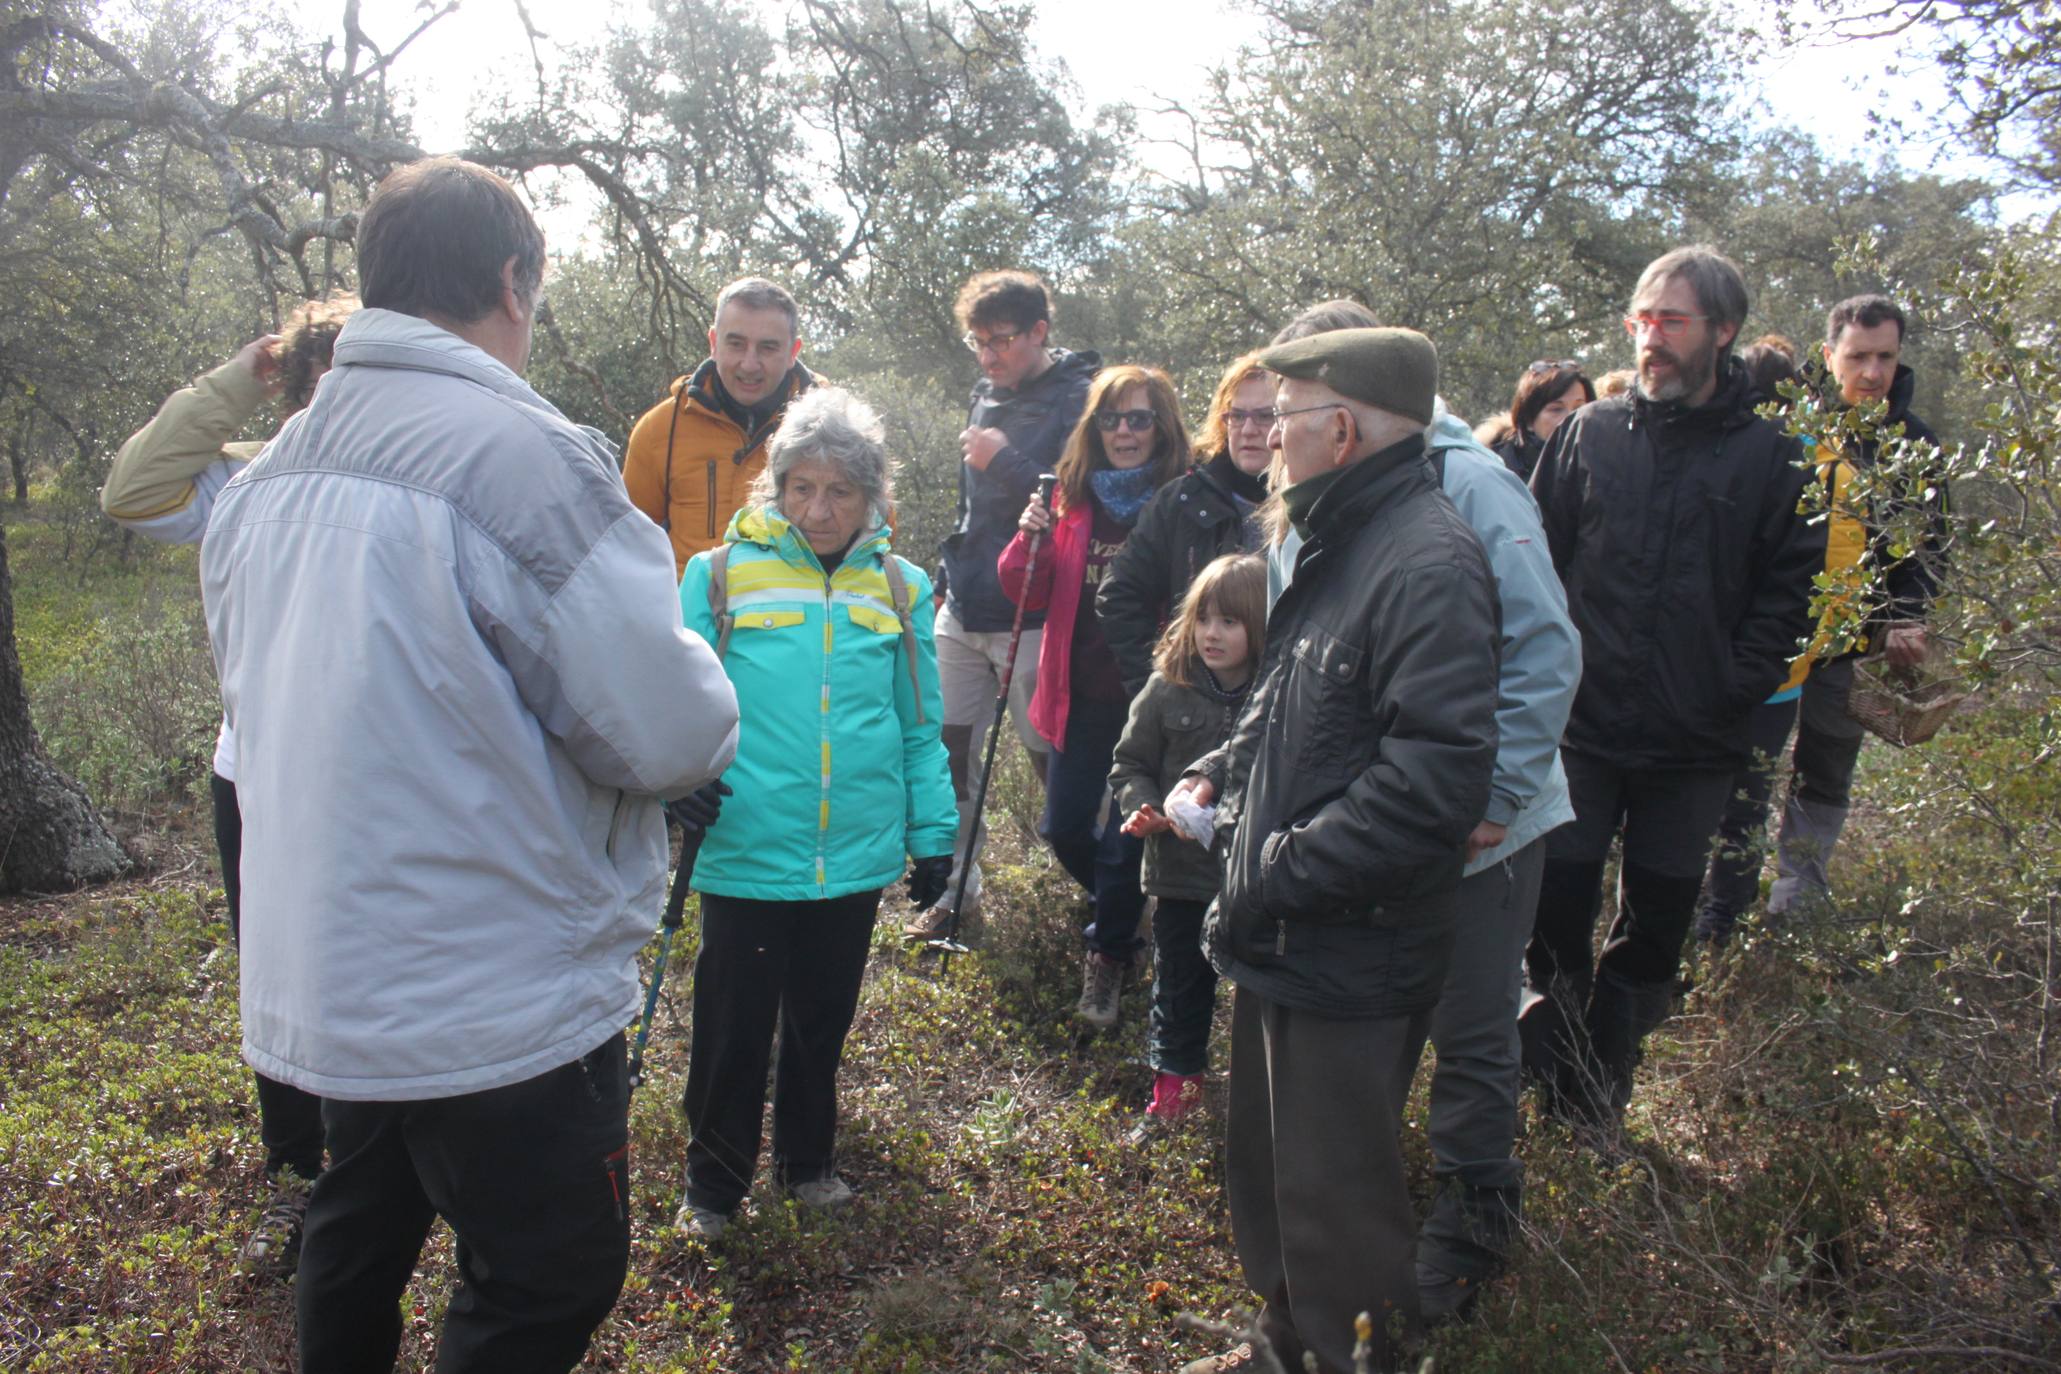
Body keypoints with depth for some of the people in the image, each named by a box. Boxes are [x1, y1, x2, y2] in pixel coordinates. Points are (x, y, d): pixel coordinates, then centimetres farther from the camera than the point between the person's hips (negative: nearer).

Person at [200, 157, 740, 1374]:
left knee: (361, 1234, 28)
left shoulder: (269, 476, 6)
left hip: (318, 984, 8)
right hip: (499, 1001, -8)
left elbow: (257, 695, 15)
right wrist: (713, 701, 1)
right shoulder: (527, 453, -20)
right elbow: (667, 732, -22)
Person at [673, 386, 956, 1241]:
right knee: (733, 1025, 8)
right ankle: (714, 1184, 30)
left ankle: (809, 1162, 40)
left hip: (856, 853, 3)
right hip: (746, 849, -2)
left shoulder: (900, 589, 3)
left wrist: (932, 834, 7)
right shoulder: (722, 575, -4)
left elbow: (920, 728, 8)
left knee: (823, 1019, 19)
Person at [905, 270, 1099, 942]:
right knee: (940, 743, 8)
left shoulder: (1077, 400, -10)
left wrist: (1004, 461, -21)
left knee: (1053, 756, 2)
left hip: (1031, 616, -7)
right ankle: (955, 886, 21)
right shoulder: (986, 395, 14)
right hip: (963, 609, 7)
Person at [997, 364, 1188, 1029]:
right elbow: (1029, 594, 4)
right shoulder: (1074, 497, 4)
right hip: (1081, 694, 4)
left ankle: (1108, 956, 27)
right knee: (1064, 828, 12)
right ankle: (1119, 909, 43)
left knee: (1125, 841, 2)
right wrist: (1031, 540, -14)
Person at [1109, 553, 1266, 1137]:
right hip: (1179, 869, 2)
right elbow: (1129, 763, 3)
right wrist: (1145, 809, -14)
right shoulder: (1167, 689, -6)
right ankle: (1175, 1087, 36)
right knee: (1179, 982, 18)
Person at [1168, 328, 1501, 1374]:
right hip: (1281, 937, 10)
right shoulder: (1333, 546, 11)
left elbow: (1435, 776, -29)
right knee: (1264, 1167, 24)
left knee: (1337, 1207, 7)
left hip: (1353, 961, -10)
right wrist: (1216, 772, 9)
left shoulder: (1428, 563, -21)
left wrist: (1278, 871, -23)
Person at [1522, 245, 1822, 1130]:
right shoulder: (1590, 432, 4)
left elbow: (1790, 591, 1)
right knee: (1557, 910, 3)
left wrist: (1735, 690, -9)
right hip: (1582, 725, 0)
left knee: (1654, 928, 11)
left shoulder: (1770, 453, 1)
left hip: (1695, 743, 0)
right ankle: (1556, 1086, 23)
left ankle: (1600, 1102, 29)